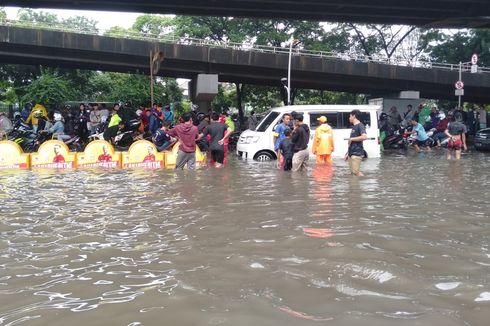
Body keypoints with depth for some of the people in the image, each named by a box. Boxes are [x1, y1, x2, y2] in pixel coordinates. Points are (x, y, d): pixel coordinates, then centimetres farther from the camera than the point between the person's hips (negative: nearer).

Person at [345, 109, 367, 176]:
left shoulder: (360, 125, -9)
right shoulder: (354, 127, 19)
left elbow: (364, 137, -27)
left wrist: (351, 139, -17)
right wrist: (348, 153, 19)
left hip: (356, 153, -9)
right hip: (351, 153, 9)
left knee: (356, 172, -12)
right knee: (352, 172, 10)